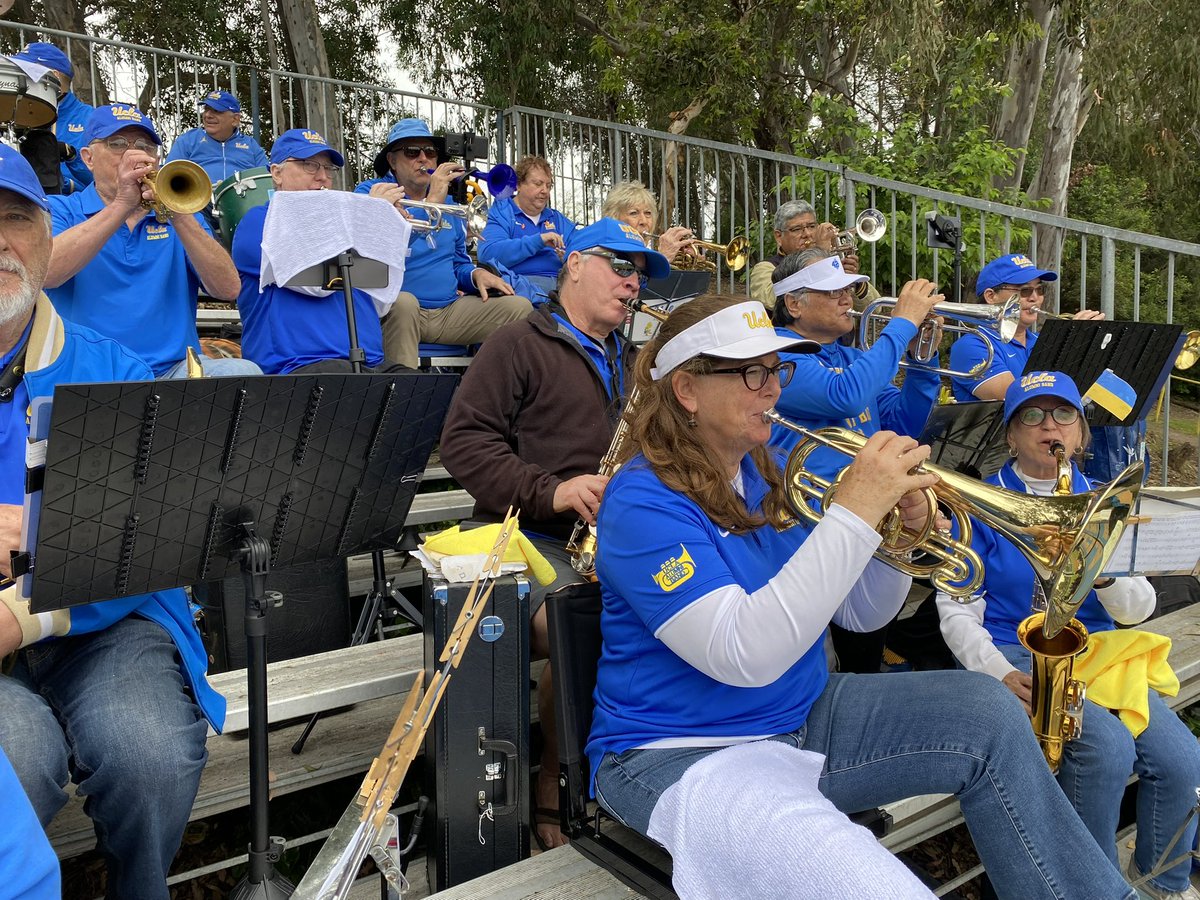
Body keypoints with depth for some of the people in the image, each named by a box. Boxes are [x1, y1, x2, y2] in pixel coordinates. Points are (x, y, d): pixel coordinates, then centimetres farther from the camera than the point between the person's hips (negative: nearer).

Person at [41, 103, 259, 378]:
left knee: (245, 372, -26)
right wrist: (122, 205, -16)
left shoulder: (180, 215, 16)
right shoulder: (60, 211, 11)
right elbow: (43, 273, -12)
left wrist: (178, 216, -13)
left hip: (176, 368, 2)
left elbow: (228, 289, 0)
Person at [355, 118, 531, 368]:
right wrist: (430, 203, -20)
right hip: (398, 310, -5)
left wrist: (477, 274, 3)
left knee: (519, 307, -10)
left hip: (449, 311, 6)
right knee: (403, 302, -39)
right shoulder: (369, 193, 1)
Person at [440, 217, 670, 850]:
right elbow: (463, 440, -7)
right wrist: (549, 491, -17)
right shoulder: (519, 346, 3)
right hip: (532, 537, -6)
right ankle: (555, 788, -7)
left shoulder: (630, 363, 25)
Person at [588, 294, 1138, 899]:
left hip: (802, 716, 7)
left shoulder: (770, 475, 5)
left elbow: (859, 614, 10)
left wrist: (901, 527, -10)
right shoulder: (642, 502, -19)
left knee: (985, 711, -5)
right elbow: (745, 656, -32)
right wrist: (854, 512, -32)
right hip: (681, 752, -7)